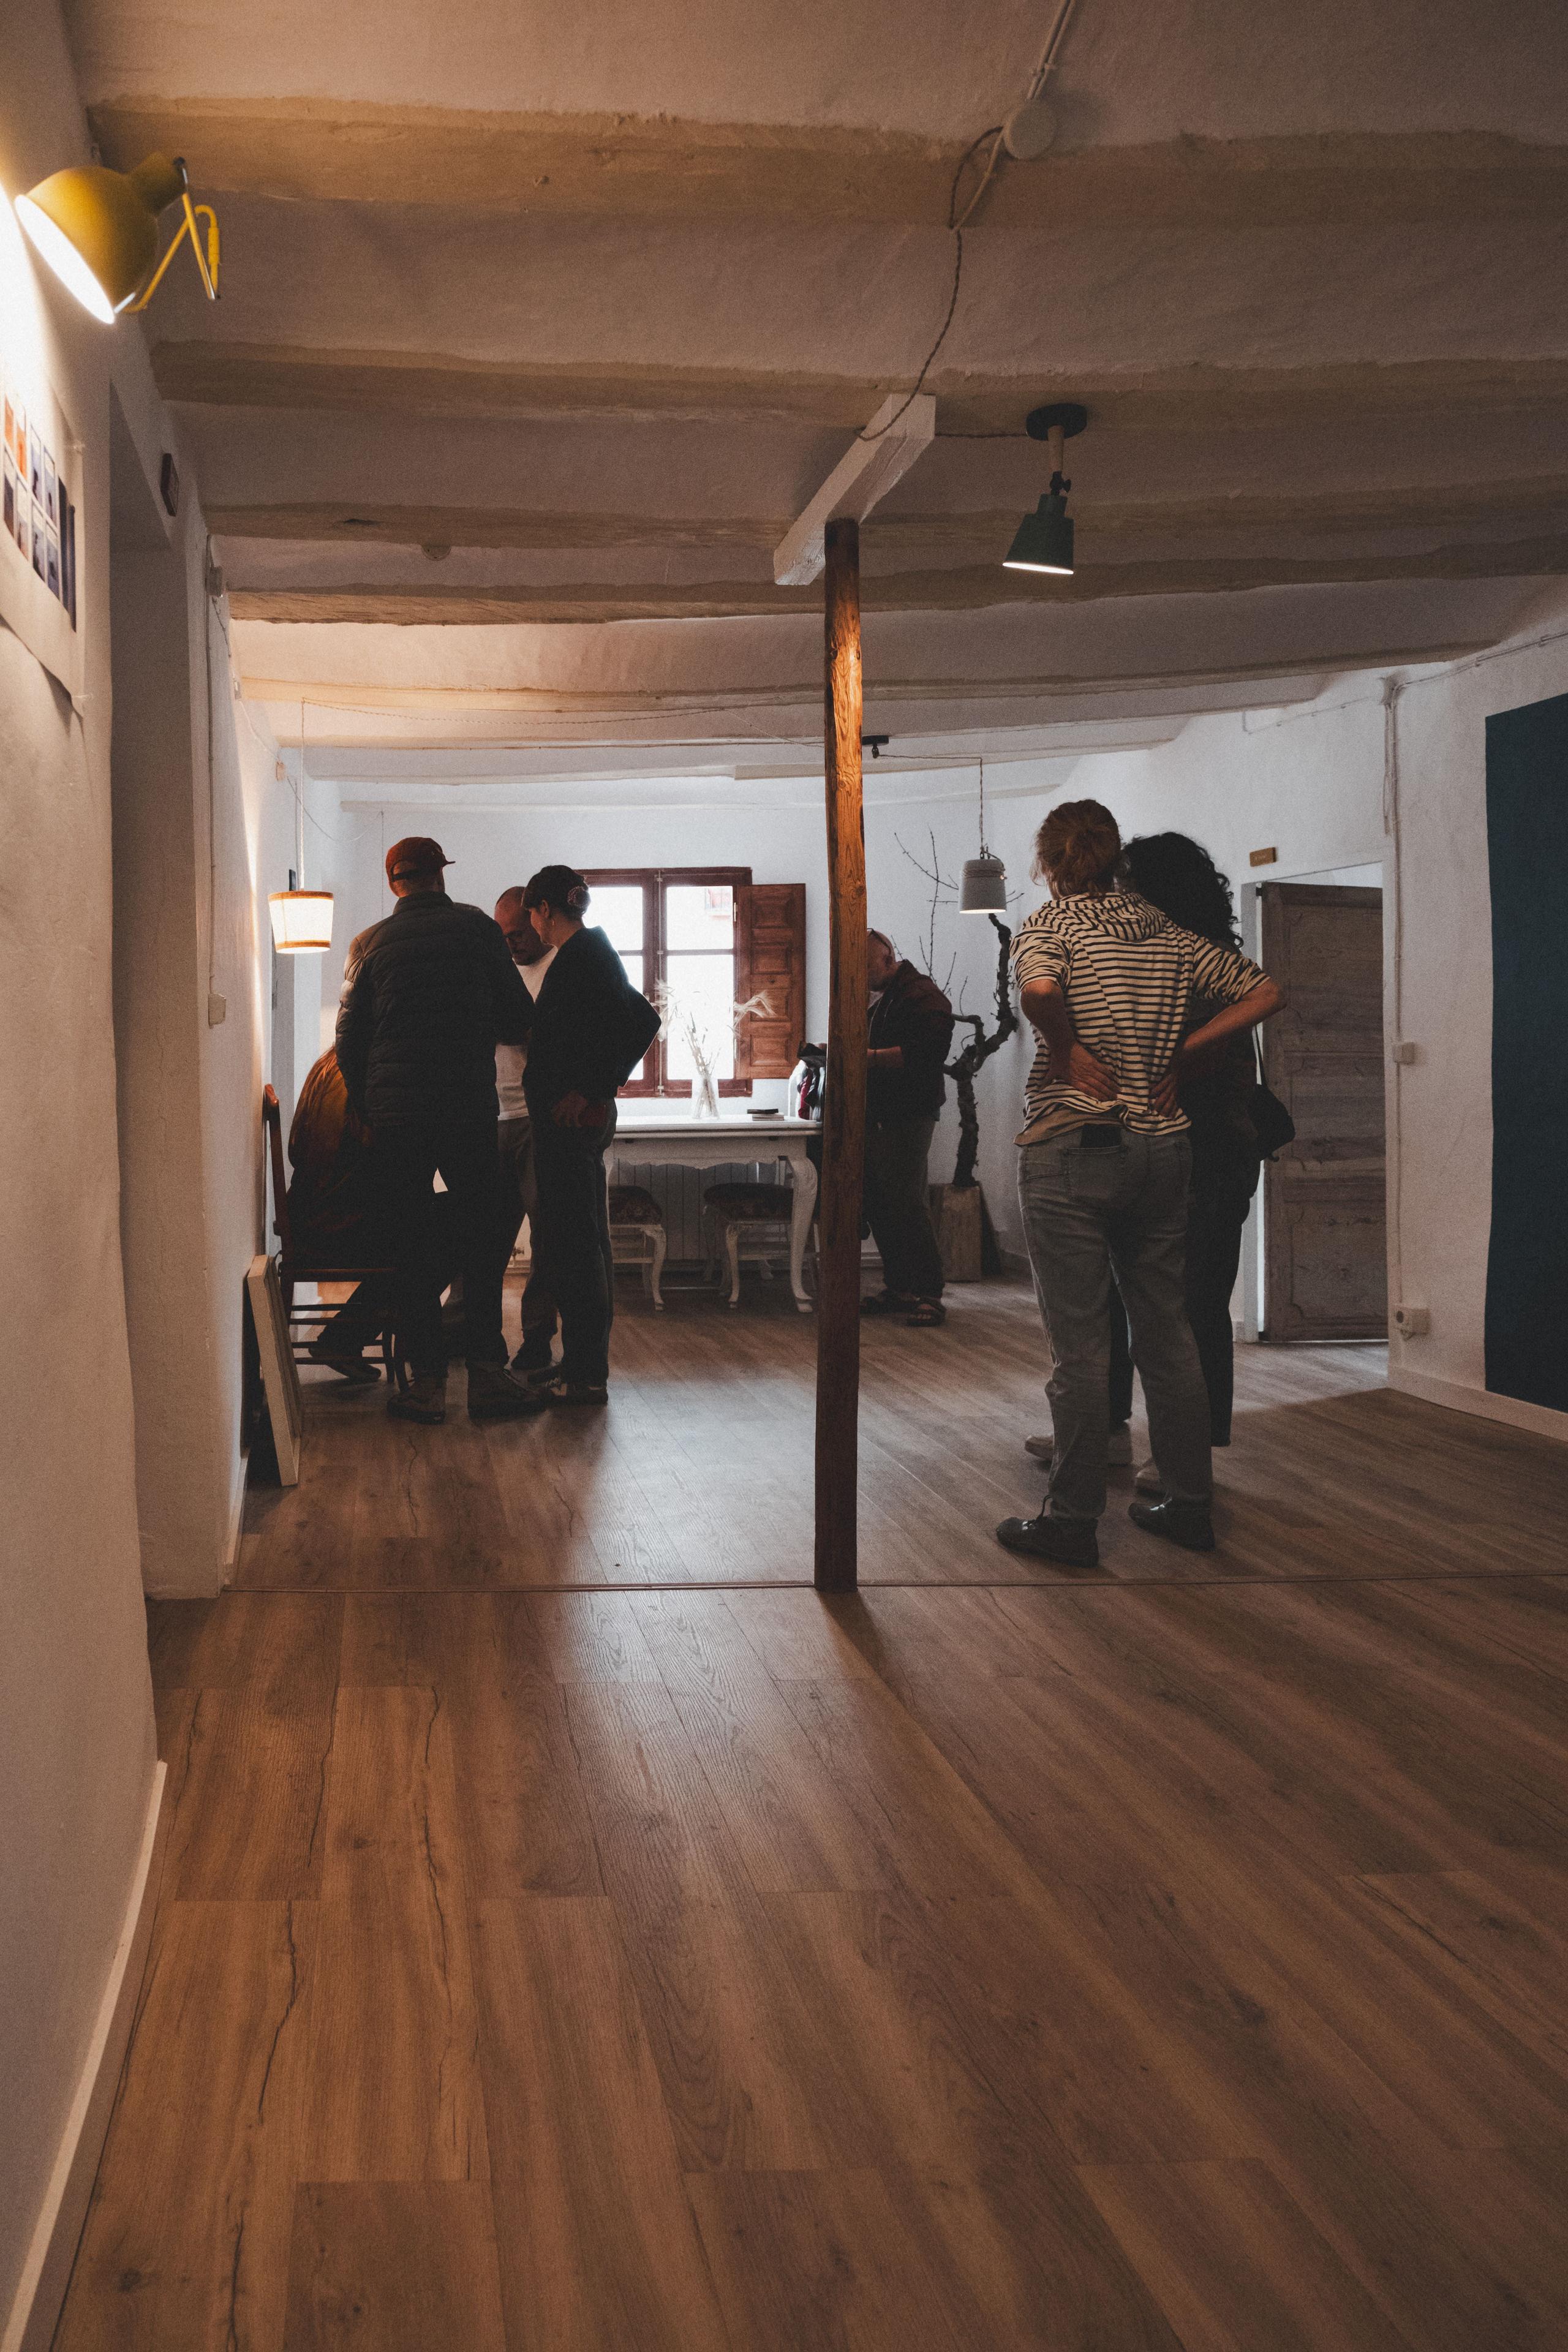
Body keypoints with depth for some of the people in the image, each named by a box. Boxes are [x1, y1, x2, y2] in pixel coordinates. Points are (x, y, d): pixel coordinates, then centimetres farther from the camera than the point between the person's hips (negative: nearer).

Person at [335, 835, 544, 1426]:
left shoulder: (370, 944, 4)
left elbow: (349, 1040, 5)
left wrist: (364, 1105, 17)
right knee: (479, 1243, 7)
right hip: (470, 1108, -1)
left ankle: (427, 1381, 5)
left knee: (411, 1248, 6)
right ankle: (486, 1373, 3)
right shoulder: (476, 927, 2)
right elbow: (519, 1016, 3)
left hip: (394, 1115, 1)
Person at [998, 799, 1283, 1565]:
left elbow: (1039, 989, -28)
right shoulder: (1170, 937, 10)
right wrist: (1181, 1055, 9)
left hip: (1071, 1151, -5)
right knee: (1168, 1336, 12)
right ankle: (1190, 1506, 19)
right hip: (1161, 1149, 5)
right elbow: (1263, 993, 12)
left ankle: (1072, 1520, 4)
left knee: (1080, 1345, -2)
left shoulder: (1049, 925, -6)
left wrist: (1067, 1050, -12)